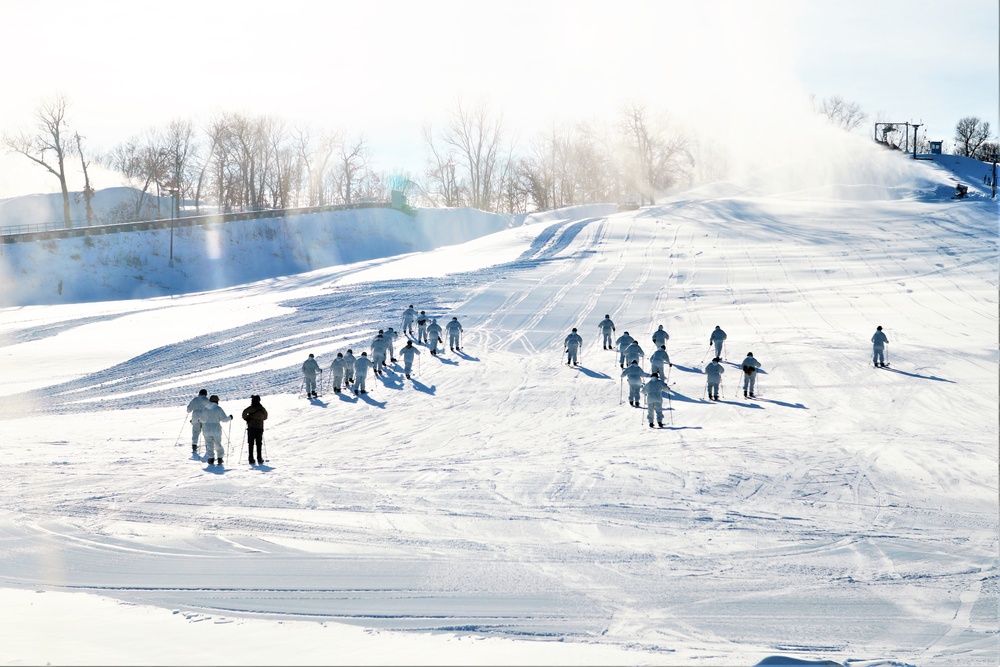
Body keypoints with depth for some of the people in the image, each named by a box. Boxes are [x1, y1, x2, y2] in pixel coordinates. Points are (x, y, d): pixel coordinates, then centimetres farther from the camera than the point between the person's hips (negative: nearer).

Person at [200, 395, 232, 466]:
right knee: (218, 444, 13)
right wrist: (230, 417, 11)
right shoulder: (218, 408, -6)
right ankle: (220, 458, 13)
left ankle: (211, 458, -7)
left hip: (206, 430, 1)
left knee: (209, 445, 3)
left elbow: (203, 419, 1)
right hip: (216, 429, -1)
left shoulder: (205, 409, 2)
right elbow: (224, 418, -8)